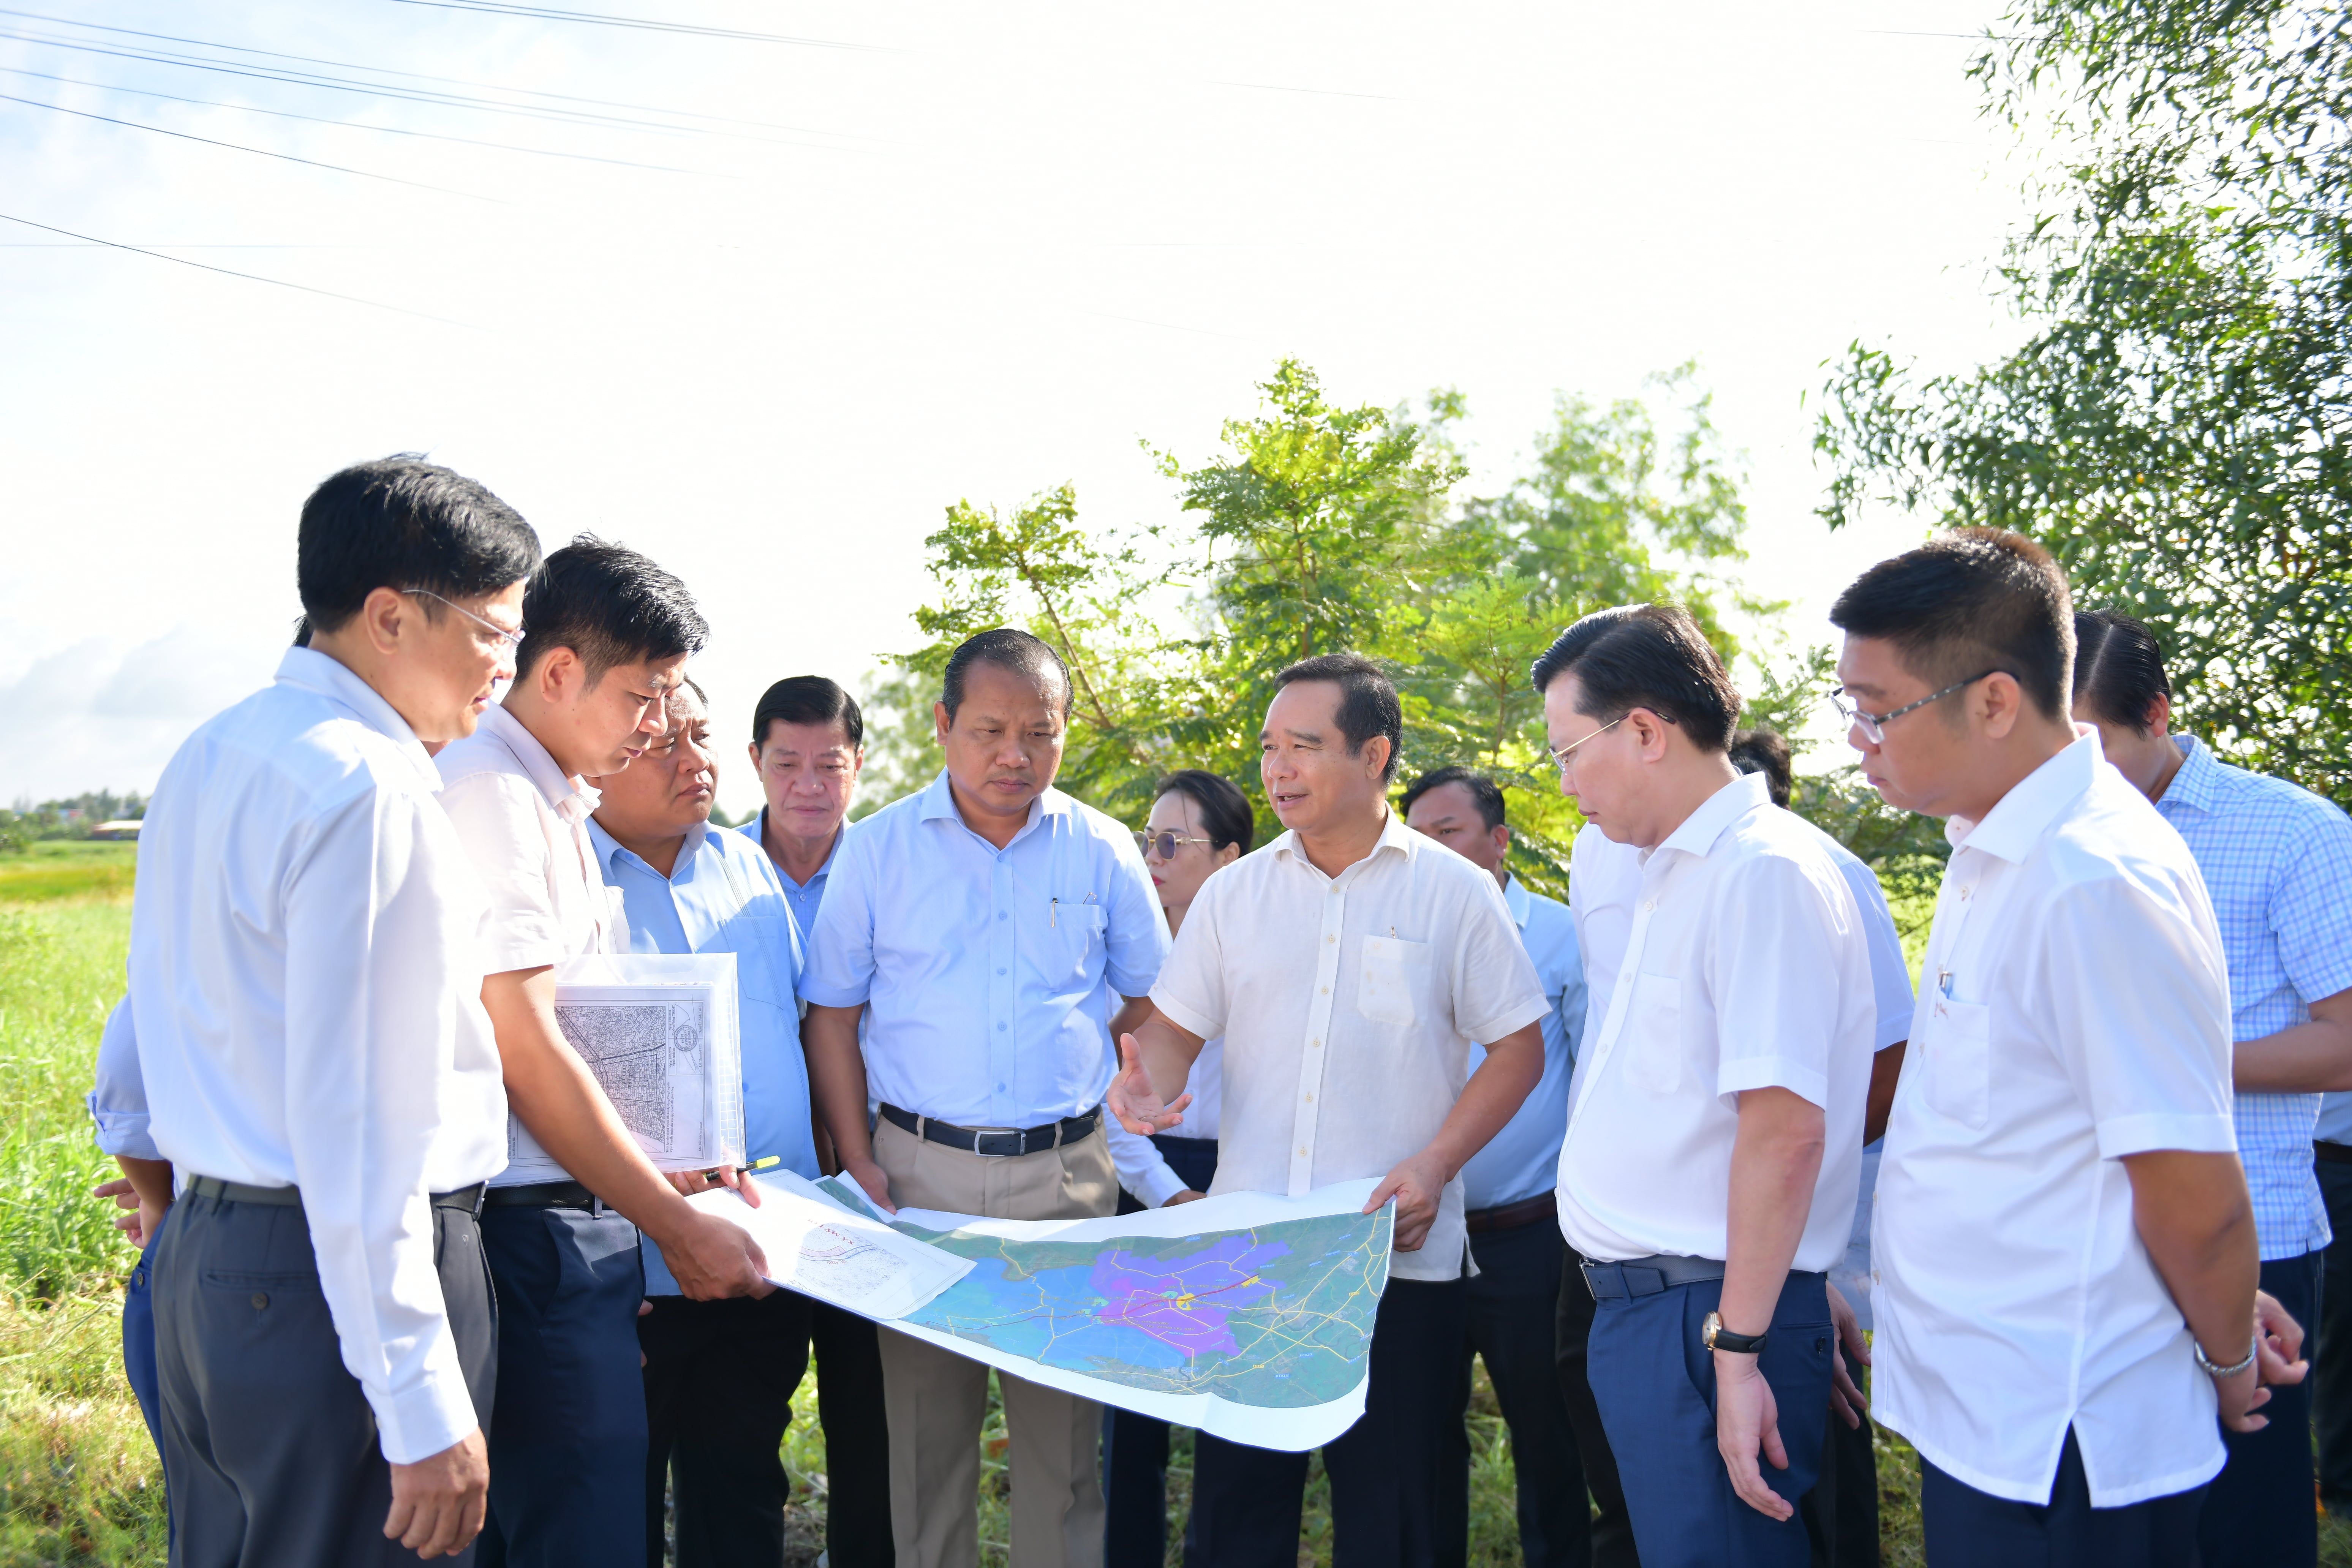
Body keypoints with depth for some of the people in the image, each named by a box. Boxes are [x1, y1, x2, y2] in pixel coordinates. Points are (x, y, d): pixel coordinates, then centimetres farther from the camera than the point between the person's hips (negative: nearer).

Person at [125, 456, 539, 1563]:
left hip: (203, 1255, 9)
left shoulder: (206, 758, 12)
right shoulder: (370, 789, -18)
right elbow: (355, 1115, -22)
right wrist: (423, 1407, -21)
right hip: (340, 1275, -9)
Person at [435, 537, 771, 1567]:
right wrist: (676, 1226, -13)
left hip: (576, 1215, 10)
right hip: (529, 1223, -10)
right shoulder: (489, 791, -14)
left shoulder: (558, 800, 16)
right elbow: (526, 1049, -18)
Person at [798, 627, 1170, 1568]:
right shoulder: (877, 850, 1)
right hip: (922, 1170, 0)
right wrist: (857, 1162, -3)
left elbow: (1150, 998, 14)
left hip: (1067, 1173, 1)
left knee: (1064, 1432, 7)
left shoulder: (1102, 852, 3)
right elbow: (831, 1014, 5)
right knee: (926, 1428, 8)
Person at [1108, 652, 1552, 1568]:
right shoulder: (1233, 893, 8)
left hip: (1401, 1256, -2)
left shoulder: (1454, 891, -1)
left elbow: (1519, 1047, 0)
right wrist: (1148, 1079, -13)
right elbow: (1175, 1027, 10)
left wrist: (1435, 1166, -12)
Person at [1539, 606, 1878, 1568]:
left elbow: (1784, 1129, -22)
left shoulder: (1764, 872, -16)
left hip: (1708, 1316, -9)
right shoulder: (1674, 874, 14)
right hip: (1640, 1305, 9)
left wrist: (1737, 1350, -22)